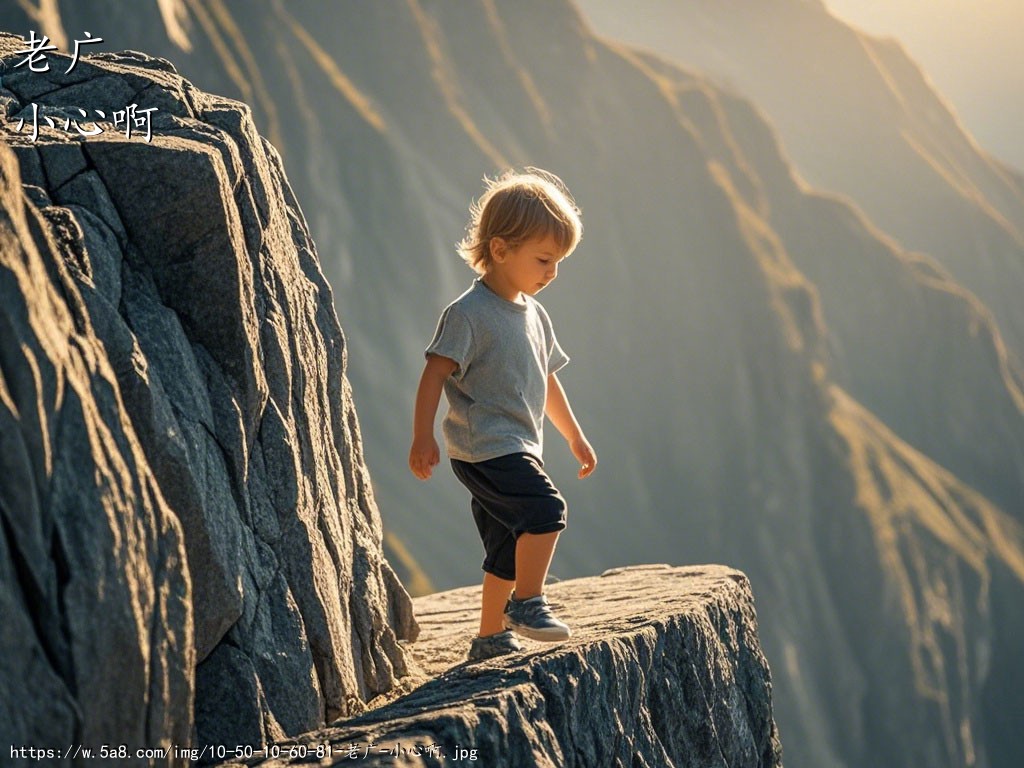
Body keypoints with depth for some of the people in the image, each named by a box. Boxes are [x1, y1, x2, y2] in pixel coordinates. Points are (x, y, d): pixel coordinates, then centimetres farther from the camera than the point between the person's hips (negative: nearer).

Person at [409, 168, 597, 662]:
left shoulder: (533, 315, 15)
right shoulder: (469, 314, -12)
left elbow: (545, 381, 26)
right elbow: (435, 374, -16)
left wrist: (574, 436, 31)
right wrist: (423, 437, -23)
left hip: (518, 450, 9)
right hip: (484, 449, -9)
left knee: (509, 549, 12)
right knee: (545, 510, -23)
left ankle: (491, 639, 21)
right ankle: (527, 602, -11)